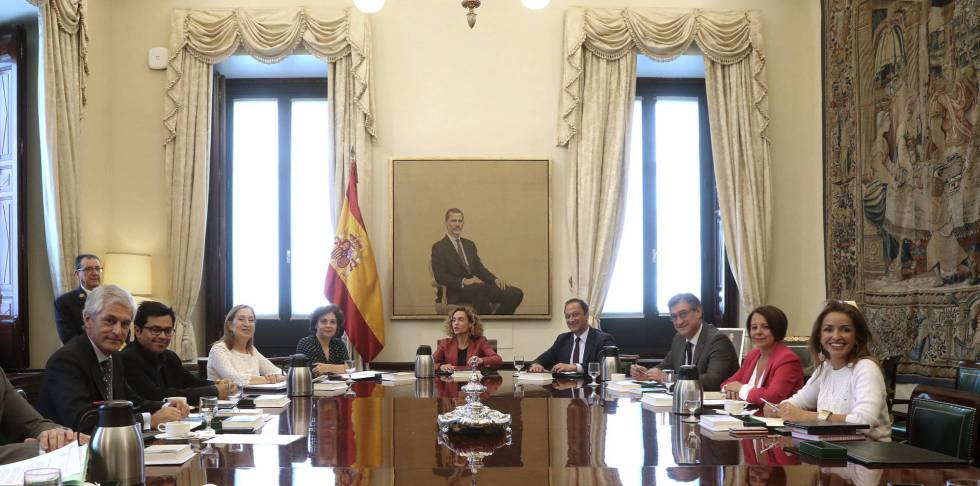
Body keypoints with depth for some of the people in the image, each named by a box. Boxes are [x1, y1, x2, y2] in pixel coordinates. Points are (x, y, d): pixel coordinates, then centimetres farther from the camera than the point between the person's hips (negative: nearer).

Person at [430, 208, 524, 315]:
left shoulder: (470, 244, 23)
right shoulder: (438, 247, 3)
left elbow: (479, 268, 17)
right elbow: (440, 276, -9)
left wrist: (496, 280, -3)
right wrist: (464, 281, -23)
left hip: (478, 287, 6)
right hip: (457, 292, -6)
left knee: (516, 293, -15)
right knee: (480, 289, -41)